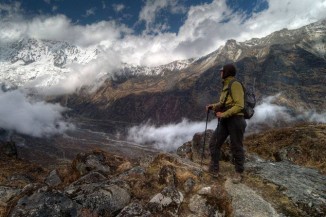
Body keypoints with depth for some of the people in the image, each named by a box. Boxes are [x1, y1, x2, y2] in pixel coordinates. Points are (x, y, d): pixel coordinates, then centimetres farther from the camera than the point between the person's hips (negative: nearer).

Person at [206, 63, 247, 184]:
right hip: (225, 120, 9)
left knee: (236, 147, 5)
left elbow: (239, 105, -21)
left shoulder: (235, 85, -15)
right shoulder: (226, 86, 13)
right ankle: (214, 169, 21)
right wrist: (213, 106, 8)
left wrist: (223, 114, -21)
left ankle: (238, 172, 23)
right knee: (214, 143, 9)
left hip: (235, 120, -9)